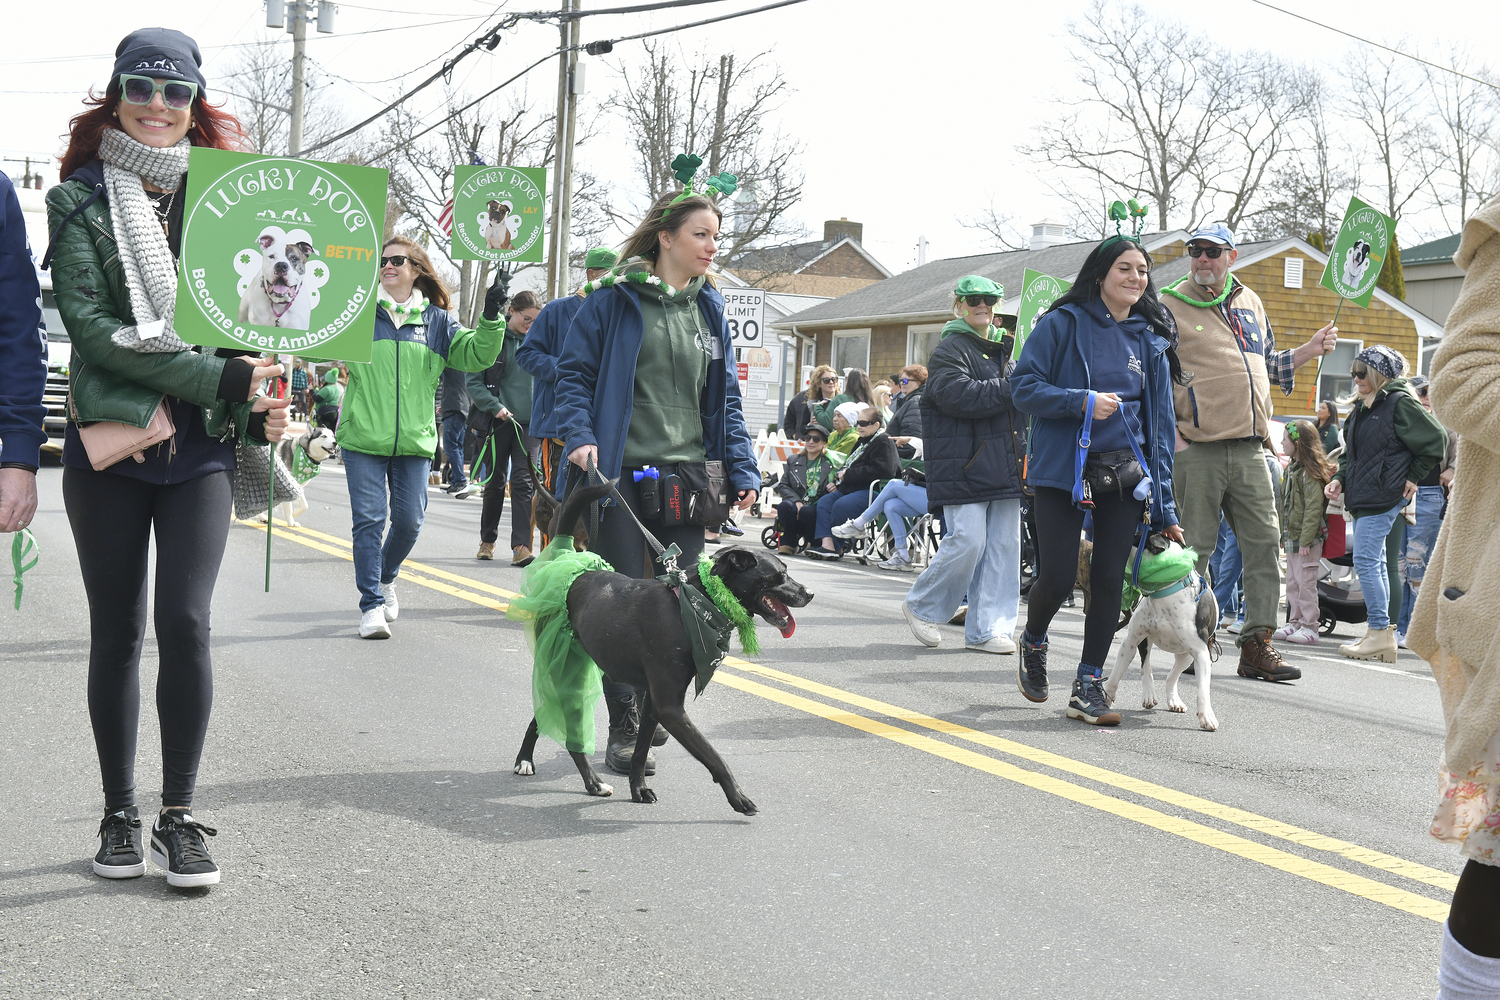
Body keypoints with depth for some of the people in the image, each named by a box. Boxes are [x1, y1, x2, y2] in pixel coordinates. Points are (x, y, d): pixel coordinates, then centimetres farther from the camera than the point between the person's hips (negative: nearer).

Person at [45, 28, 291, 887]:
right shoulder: (80, 200, 2)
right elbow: (89, 322, -10)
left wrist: (261, 406, -4)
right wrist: (216, 377, -17)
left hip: (202, 446, 1)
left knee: (185, 621, -10)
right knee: (117, 632, 6)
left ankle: (180, 815, 3)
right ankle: (121, 815, 19)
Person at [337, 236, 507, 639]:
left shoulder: (436, 320, 9)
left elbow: (476, 355, 4)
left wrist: (491, 319, -10)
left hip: (414, 440, 2)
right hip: (363, 438, -2)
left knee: (409, 521, 6)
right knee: (369, 519, -5)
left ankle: (385, 579, 34)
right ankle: (372, 604, 3)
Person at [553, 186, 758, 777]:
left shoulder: (708, 308, 14)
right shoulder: (614, 300, -1)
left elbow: (724, 397, 17)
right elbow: (574, 373, 0)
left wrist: (741, 469, 9)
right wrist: (580, 436, -16)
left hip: (687, 477, 5)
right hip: (621, 473, -4)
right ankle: (624, 731, 4)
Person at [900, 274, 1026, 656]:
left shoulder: (1005, 349, 21)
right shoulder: (950, 350, -3)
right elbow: (959, 395, -20)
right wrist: (1011, 390, -18)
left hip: (1004, 465, 8)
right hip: (964, 465, -7)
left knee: (1004, 543, 3)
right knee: (968, 541, -12)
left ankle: (986, 629, 9)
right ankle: (921, 606, 10)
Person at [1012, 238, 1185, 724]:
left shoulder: (1150, 340, 11)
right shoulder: (1062, 323, -2)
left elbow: (1160, 422, 12)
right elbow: (1025, 387, -6)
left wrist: (1164, 505, 8)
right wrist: (1082, 402, -21)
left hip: (1125, 474, 4)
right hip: (1062, 470, -4)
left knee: (1109, 580, 0)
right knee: (1057, 578, -7)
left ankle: (1088, 685, 11)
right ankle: (1033, 641, 26)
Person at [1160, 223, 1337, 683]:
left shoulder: (1250, 303, 17)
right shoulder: (1169, 307, 0)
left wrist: (1310, 350, 16)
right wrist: (1169, 432, -9)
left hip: (1249, 450, 5)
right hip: (1196, 450, -5)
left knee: (1265, 544, 1)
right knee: (1193, 551, -1)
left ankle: (1257, 645, 5)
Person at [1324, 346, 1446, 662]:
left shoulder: (1400, 403, -9)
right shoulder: (1361, 408, 17)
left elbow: (1436, 440, -9)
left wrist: (1413, 477, -7)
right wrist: (1340, 479, 8)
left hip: (1384, 497, -9)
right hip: (1362, 499, 9)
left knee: (1366, 562, -13)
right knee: (1377, 565, 9)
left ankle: (1380, 633, -9)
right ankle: (1384, 636, 12)